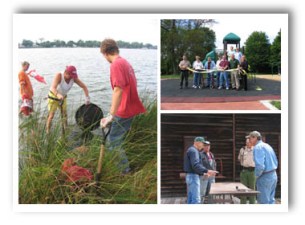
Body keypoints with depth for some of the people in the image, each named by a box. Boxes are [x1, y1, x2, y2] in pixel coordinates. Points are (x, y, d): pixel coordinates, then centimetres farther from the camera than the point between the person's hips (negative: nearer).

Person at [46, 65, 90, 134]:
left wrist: (87, 97, -30)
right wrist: (58, 94, -67)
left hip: (63, 97, 5)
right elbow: (53, 88, -46)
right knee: (51, 115, -6)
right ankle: (47, 132, 2)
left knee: (64, 115, 6)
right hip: (53, 96, -5)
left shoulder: (74, 78, -20)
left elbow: (84, 86, -15)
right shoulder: (59, 76, -33)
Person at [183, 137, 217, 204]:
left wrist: (204, 173, 18)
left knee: (191, 200, 10)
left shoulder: (191, 150, 20)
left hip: (190, 176, 11)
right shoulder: (193, 151, -14)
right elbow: (196, 165, -27)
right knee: (196, 200, -11)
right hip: (193, 177, -11)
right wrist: (207, 171, -29)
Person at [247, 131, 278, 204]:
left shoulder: (258, 147, -15)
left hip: (265, 177, -9)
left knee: (264, 201, -2)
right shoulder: (267, 146, 14)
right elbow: (276, 162, 19)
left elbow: (260, 166, -25)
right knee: (270, 200, 15)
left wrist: (256, 176, -10)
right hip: (273, 175, 9)